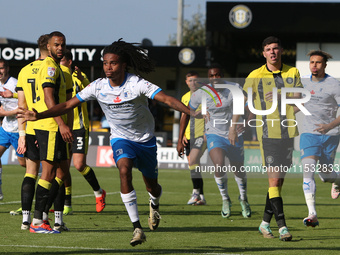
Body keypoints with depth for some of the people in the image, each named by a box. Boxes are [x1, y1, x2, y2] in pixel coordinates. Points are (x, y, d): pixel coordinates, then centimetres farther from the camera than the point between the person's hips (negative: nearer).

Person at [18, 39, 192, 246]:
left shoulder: (137, 84, -21)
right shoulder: (98, 87, -12)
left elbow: (167, 99, -29)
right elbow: (68, 105, -8)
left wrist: (193, 113, -44)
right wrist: (38, 116, -17)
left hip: (146, 139, -1)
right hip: (121, 138, 1)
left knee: (152, 186, 10)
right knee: (125, 171, -29)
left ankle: (154, 205, 53)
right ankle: (137, 227, -27)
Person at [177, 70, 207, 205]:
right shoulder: (185, 97, 15)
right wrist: (181, 138, 15)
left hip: (202, 134, -6)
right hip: (189, 137, 6)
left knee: (192, 161, -22)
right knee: (194, 165, 5)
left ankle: (196, 192, -15)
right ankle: (201, 197, 11)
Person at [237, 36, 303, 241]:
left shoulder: (292, 73, 7)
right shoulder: (256, 76, -1)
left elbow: (299, 100, 0)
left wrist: (282, 95, -17)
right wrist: (233, 128, 5)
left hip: (288, 132, 4)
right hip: (268, 133, -4)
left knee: (279, 181, 9)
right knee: (274, 180, -12)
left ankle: (266, 222, 20)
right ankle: (282, 226, -14)